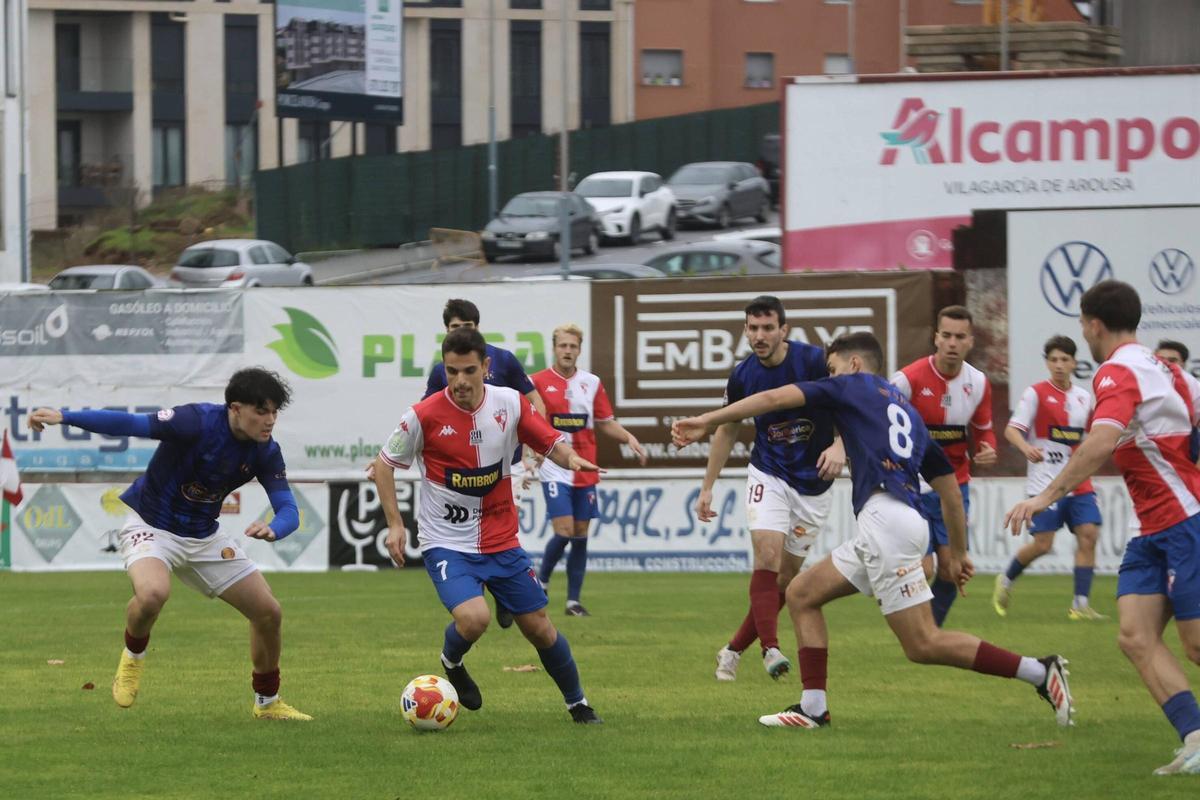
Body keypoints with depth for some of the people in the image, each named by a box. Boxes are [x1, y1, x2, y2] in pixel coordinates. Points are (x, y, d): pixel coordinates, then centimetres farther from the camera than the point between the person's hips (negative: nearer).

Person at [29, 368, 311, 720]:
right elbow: (132, 424, -34)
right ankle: (133, 655, -2)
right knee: (153, 594, -37)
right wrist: (63, 417, -45)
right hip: (151, 526, -6)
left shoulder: (265, 452, -10)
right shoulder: (198, 422, -27)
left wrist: (272, 529, -39)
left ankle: (267, 702, 26)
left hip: (204, 536, 6)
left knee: (269, 613, 2)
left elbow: (289, 510, -13)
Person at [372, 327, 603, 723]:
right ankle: (451, 662, 8)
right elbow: (384, 464, -2)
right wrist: (394, 524, -8)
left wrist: (570, 457, -19)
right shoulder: (424, 416, -15)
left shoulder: (510, 404, -5)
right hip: (446, 544, -4)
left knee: (539, 628, 7)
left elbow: (550, 443, 5)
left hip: (502, 542, 4)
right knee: (474, 617, -27)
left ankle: (578, 704, 28)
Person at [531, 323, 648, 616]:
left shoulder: (592, 383, 8)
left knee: (581, 535, 4)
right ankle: (541, 582, 9)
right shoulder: (539, 382, -2)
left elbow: (605, 423, 15)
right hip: (555, 469, -4)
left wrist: (629, 438, -1)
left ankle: (574, 600, 11)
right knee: (563, 531, -15)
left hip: (585, 471, 4)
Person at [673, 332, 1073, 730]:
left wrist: (706, 422, 5)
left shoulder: (853, 385, 10)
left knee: (923, 645, -10)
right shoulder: (908, 411, 28)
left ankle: (1039, 671, -14)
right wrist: (958, 552, 35)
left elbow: (775, 399, 2)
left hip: (886, 515, -9)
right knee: (801, 593, 15)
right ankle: (813, 708, 8)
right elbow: (950, 490, 28)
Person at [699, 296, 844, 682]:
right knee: (767, 553, -22)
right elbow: (727, 430, 10)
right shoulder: (743, 375, -5)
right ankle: (771, 647, -27)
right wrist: (707, 487, 11)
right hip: (769, 475, 1)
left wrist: (839, 446, -35)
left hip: (814, 483, -1)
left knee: (787, 576, 3)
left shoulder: (813, 361, -17)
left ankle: (734, 650, 15)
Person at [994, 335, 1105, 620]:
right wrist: (1026, 448, -32)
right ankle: (1006, 580, 21)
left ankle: (1080, 604, -7)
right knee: (1043, 544, -8)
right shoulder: (1036, 393, -5)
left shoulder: (1084, 397, 11)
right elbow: (1012, 430, -13)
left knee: (1088, 535, -10)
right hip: (1045, 482, -5)